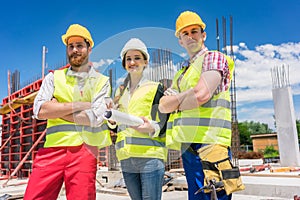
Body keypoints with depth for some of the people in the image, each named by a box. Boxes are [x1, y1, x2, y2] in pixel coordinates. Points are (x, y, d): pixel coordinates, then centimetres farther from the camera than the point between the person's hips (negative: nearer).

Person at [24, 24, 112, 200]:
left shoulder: (101, 81, 8)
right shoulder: (54, 77, 14)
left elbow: (95, 118, -8)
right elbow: (39, 110, -3)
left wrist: (56, 110, -3)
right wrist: (81, 105, -6)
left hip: (84, 151, -1)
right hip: (52, 148, 2)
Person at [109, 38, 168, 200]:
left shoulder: (155, 88, 4)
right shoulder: (120, 91, 19)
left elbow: (161, 124, -1)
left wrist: (151, 128, -22)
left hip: (150, 155, -5)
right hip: (126, 158, 5)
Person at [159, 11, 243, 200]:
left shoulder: (214, 57, 1)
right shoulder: (182, 73, 23)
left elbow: (201, 96, -15)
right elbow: (163, 105, 11)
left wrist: (176, 102, 3)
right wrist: (187, 95, -6)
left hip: (207, 143, -8)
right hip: (188, 146, 8)